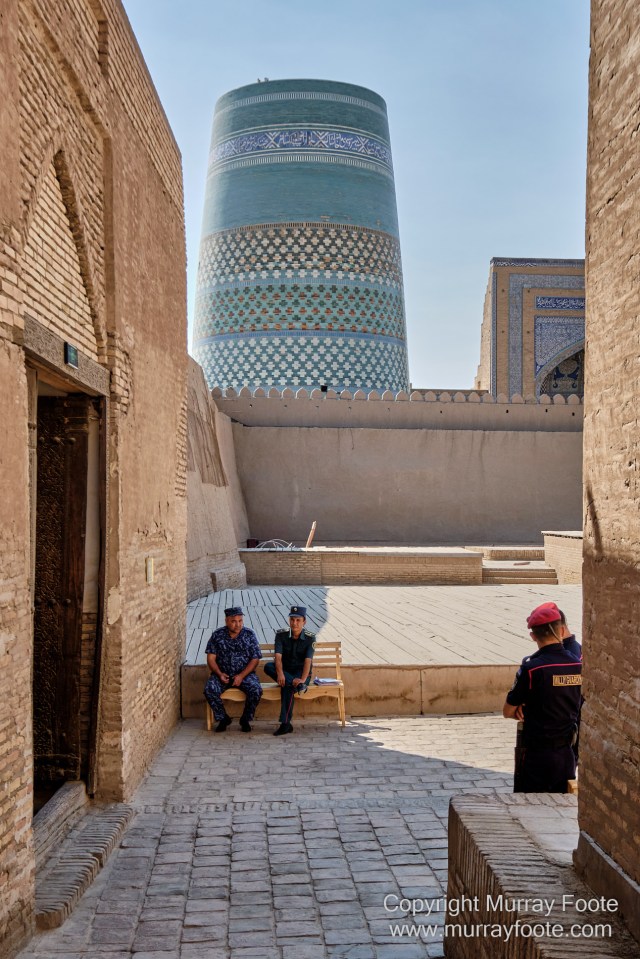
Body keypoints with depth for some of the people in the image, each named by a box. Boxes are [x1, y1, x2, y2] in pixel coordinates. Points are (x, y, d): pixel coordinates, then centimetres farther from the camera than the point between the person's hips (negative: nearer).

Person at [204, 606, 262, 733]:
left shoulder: (249, 634, -2)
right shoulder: (217, 635, 0)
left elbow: (255, 659, -3)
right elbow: (211, 658, 1)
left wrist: (242, 676, -16)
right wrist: (219, 674, -16)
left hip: (245, 673, -1)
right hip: (222, 674, 1)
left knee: (256, 690, -29)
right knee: (209, 690, -27)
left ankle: (245, 719, -3)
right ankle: (223, 718, -4)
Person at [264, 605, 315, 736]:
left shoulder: (310, 638, -7)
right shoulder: (281, 635, -3)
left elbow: (308, 660, -18)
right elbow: (278, 657, -15)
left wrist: (303, 679, -35)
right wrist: (280, 673, -34)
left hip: (301, 672, -3)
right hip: (285, 671, 3)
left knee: (287, 687, -35)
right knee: (268, 667, -29)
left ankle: (285, 724, -34)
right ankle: (297, 684, -37)